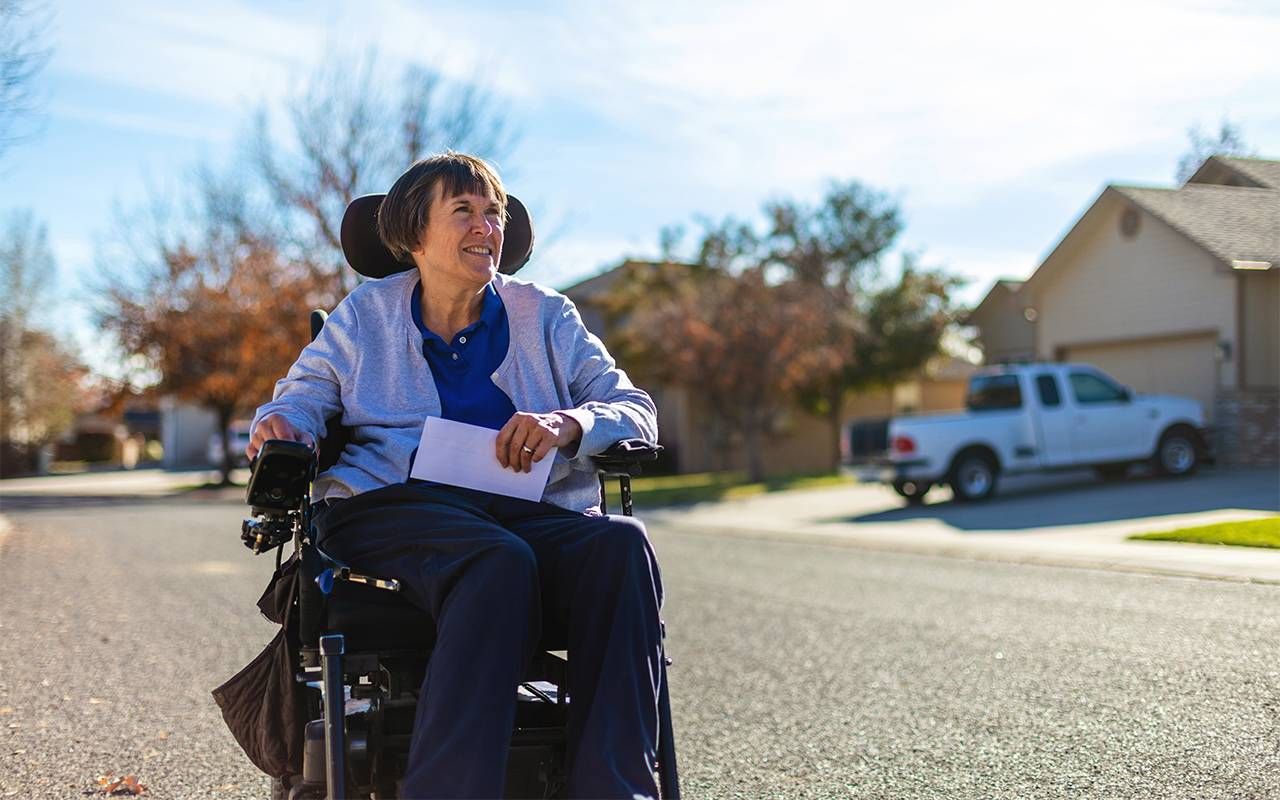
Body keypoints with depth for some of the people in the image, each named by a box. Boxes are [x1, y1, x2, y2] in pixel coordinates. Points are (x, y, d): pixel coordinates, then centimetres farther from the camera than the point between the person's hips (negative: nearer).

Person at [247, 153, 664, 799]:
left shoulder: (544, 315, 20)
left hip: (534, 513, 2)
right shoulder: (366, 314, 22)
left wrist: (569, 423, -13)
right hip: (391, 504, -1)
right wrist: (281, 425, -6)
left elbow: (637, 411, 10)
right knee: (499, 562, -38)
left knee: (621, 544, -34)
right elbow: (305, 396, 20)